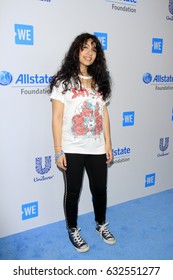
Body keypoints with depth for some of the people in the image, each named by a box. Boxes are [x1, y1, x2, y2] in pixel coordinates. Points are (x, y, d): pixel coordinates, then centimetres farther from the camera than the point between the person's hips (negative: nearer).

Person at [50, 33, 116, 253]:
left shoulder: (99, 82, 8)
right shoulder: (63, 81, -6)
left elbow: (104, 115, 9)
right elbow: (57, 118, -9)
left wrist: (108, 144, 6)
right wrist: (58, 151, -12)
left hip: (97, 149, 4)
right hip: (72, 150, -4)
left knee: (100, 189, 15)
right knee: (73, 191, 11)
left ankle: (101, 224, 41)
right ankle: (73, 230, 33)